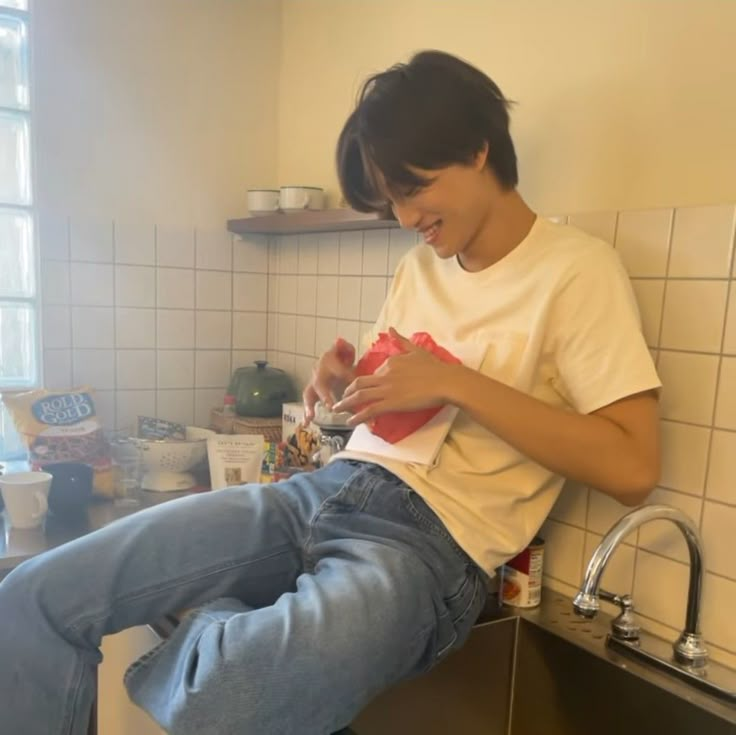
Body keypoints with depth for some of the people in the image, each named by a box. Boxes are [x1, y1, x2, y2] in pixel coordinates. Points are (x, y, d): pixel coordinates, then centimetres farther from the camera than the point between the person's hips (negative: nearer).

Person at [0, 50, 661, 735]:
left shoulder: (576, 268, -5)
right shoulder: (418, 267, 16)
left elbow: (632, 467, -13)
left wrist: (455, 384, -16)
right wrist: (348, 387, 2)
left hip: (432, 538, -6)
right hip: (324, 491, 6)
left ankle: (209, 637, -2)